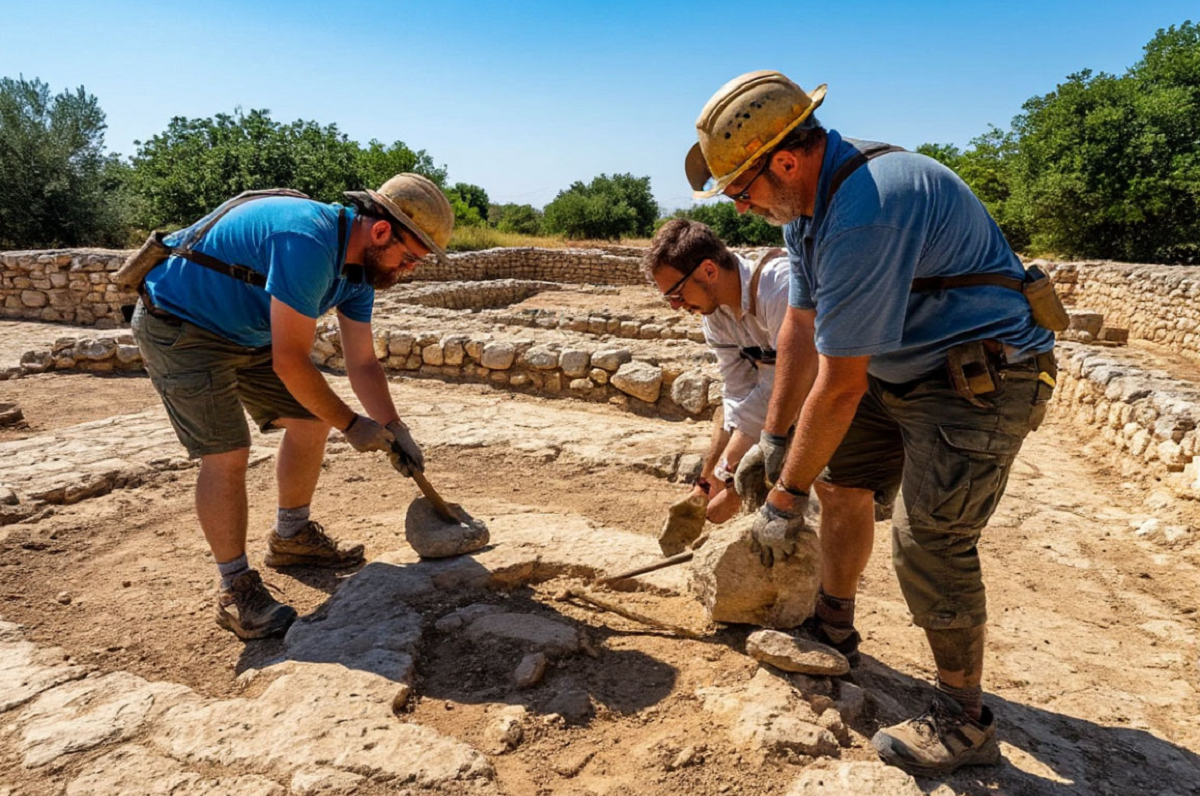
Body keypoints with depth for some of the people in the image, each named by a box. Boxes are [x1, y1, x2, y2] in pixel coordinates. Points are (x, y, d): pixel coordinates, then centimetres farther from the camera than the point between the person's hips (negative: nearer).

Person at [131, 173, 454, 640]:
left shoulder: (360, 268, -4)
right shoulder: (308, 243, -34)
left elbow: (362, 364, 2)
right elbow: (290, 362, -31)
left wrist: (394, 429, -6)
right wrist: (352, 425, -21)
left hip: (245, 331, 9)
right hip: (178, 325, -9)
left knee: (311, 420, 8)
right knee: (226, 453, -17)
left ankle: (291, 537, 27)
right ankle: (235, 588, 1)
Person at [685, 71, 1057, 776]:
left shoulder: (863, 214, -32)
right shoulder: (810, 197, 1)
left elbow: (840, 385, -28)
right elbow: (802, 325, 6)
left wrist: (787, 495, -17)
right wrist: (773, 437, 10)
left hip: (982, 379, -10)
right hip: (904, 367, 10)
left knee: (929, 539, -13)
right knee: (842, 480, 11)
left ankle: (965, 723, 9)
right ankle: (834, 632, 31)